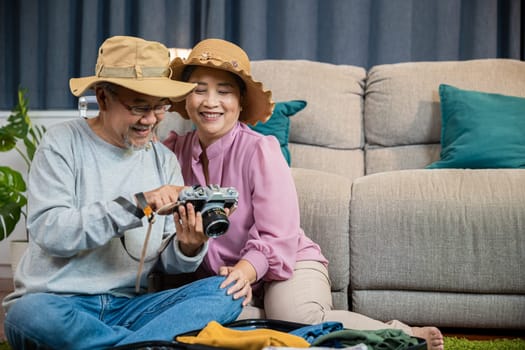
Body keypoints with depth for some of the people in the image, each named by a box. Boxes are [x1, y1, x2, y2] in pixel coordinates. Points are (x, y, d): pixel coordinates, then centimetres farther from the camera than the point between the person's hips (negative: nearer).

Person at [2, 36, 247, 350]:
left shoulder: (164, 160, 10)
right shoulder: (64, 143, -1)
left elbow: (170, 264, 8)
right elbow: (47, 231, -16)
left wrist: (189, 247, -16)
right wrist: (135, 205, -22)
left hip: (129, 306, 3)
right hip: (57, 302, -3)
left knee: (227, 292, -19)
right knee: (29, 314, -38)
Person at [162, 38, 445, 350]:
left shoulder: (260, 150, -13)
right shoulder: (175, 149, 1)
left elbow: (276, 239, -16)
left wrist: (243, 272, -35)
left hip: (288, 263, -4)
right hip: (216, 272, 4)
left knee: (295, 318, -36)